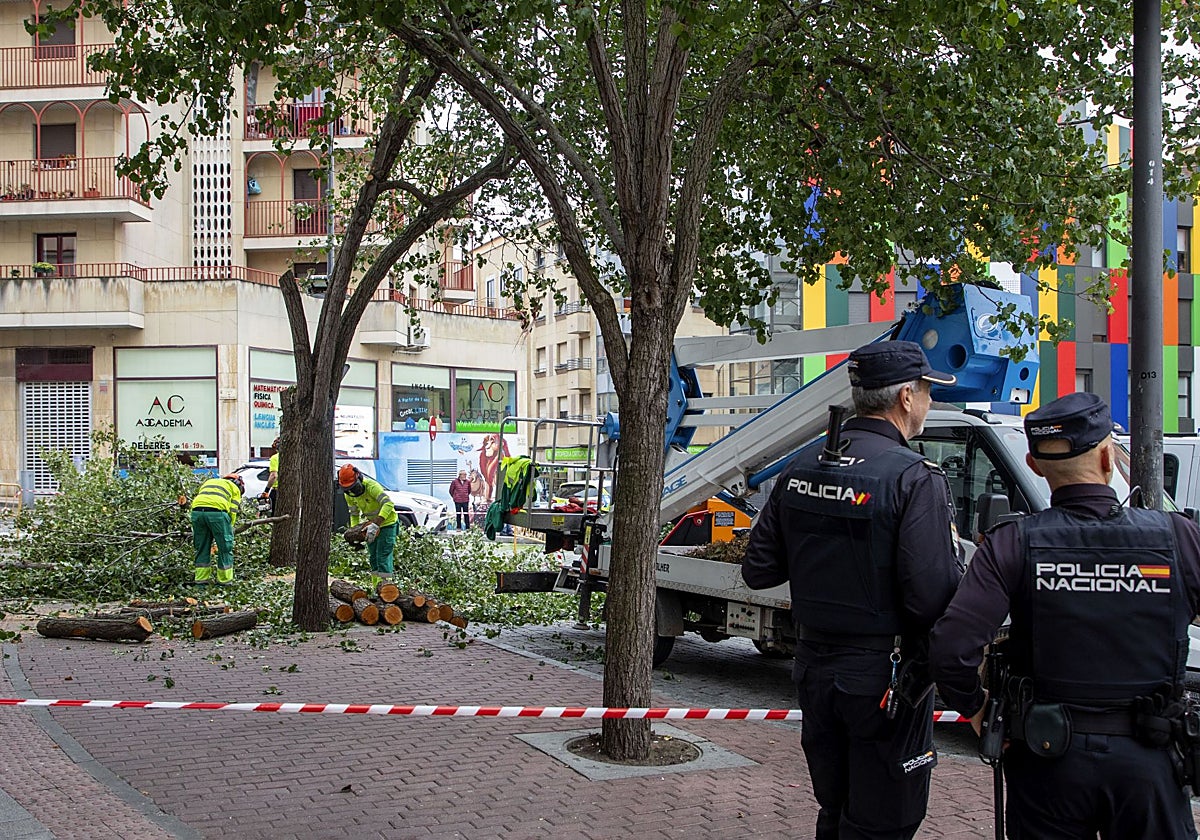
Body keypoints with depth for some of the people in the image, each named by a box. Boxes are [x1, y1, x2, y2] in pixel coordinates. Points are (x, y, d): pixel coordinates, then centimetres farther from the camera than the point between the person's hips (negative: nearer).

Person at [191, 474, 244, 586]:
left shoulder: (208, 482, 38)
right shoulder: (234, 488, 24)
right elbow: (232, 512, 11)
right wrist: (228, 531, 19)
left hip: (196, 511, 5)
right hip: (217, 512, -5)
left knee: (202, 547, 18)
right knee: (225, 547, 9)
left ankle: (201, 579, 21)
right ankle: (225, 580, 14)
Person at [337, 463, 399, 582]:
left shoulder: (371, 486, -31)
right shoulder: (349, 494, -6)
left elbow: (388, 504, -44)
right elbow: (354, 514, 9)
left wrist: (376, 524, -50)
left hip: (387, 523, -8)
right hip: (372, 524, 8)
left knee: (383, 557, -15)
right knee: (373, 558, 11)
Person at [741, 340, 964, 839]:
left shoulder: (802, 466, 3)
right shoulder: (915, 478, -18)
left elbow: (758, 570, 6)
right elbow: (934, 596, -26)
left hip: (813, 667, 7)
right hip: (884, 679, -6)